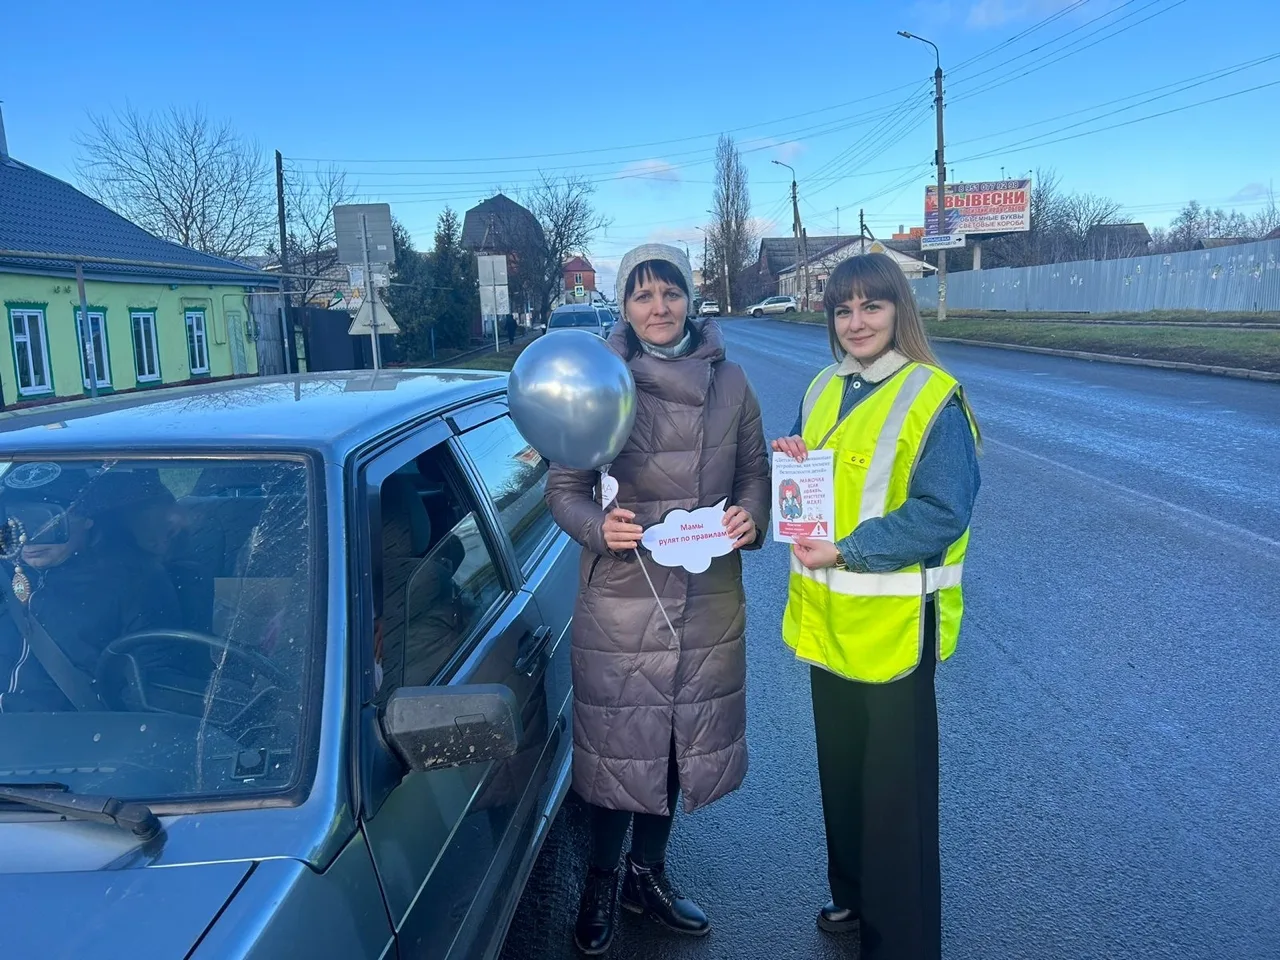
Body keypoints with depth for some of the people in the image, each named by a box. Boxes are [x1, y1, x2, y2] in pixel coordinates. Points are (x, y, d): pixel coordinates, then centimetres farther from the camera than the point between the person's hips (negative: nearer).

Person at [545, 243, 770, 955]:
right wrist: (600, 526, -21)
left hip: (710, 595, 3)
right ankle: (602, 881, 33)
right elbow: (565, 488, -2)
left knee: (680, 738, 16)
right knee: (620, 740, 8)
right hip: (622, 591, -3)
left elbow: (755, 469, 9)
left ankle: (649, 872, 39)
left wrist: (750, 517, -10)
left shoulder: (728, 379, 2)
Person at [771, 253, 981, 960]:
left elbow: (942, 512, -21)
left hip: (892, 627, -7)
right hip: (826, 620, 7)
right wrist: (793, 464, -5)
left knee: (895, 788, 6)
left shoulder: (933, 399, -14)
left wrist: (846, 551, -24)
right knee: (840, 768, 22)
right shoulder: (822, 391, 8)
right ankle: (852, 894, 43)